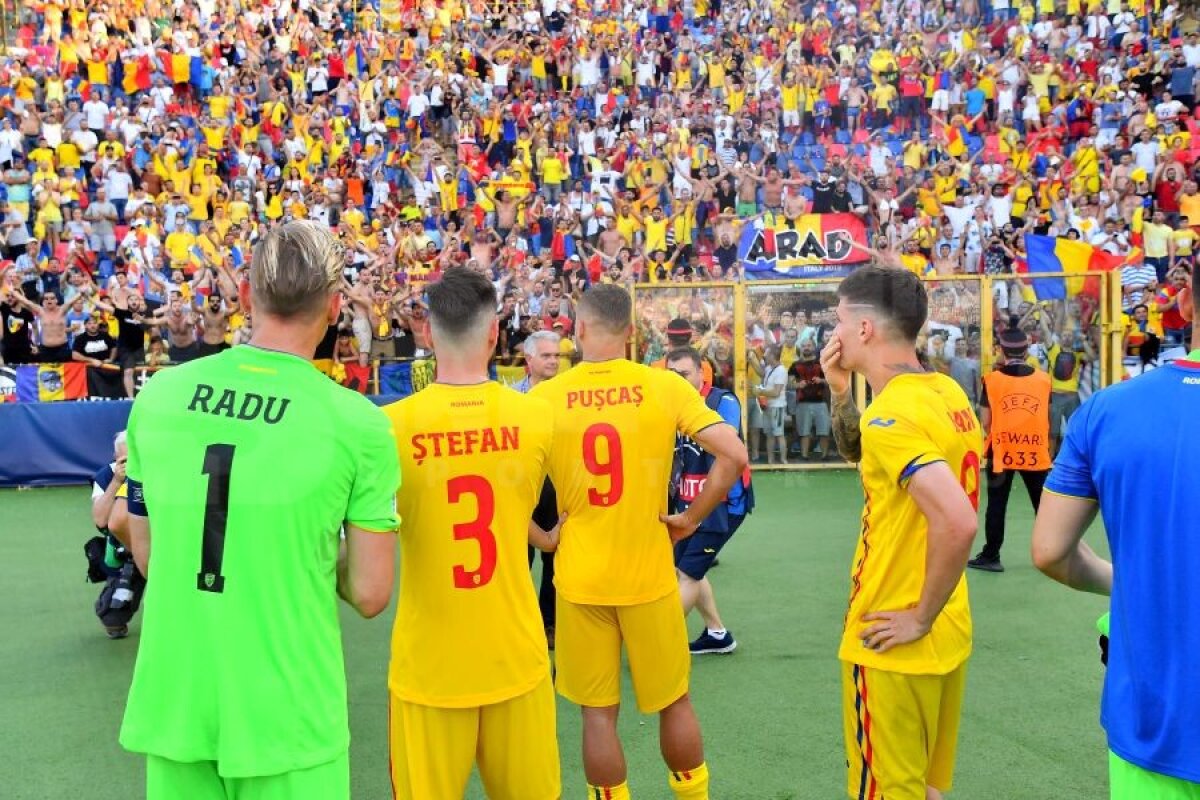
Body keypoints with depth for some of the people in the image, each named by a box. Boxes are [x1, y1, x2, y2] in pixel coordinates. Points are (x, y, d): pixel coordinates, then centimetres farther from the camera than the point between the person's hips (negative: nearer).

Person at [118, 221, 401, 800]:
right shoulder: (357, 423, -16)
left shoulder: (157, 395, -5)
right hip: (285, 713, -3)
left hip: (171, 703, 3)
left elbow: (145, 555, 7)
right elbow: (369, 595, -10)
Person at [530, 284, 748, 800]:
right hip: (649, 574, 0)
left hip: (580, 579, 0)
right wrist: (691, 518, -2)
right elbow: (733, 456, -12)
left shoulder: (544, 397, -5)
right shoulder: (665, 386, -7)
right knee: (674, 701, 18)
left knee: (597, 712, 12)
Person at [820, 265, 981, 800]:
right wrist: (839, 390, 4)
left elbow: (957, 524, -33)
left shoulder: (892, 412, -23)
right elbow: (858, 453, 20)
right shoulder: (946, 392, 5)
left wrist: (920, 619, -21)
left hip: (896, 645, -9)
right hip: (947, 636, 9)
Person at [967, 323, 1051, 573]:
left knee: (996, 507, 6)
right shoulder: (1043, 379, 1)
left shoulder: (991, 379, -7)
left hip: (1001, 452, -1)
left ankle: (990, 557, 10)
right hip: (1036, 453, 2)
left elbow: (985, 422, -3)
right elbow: (1048, 418, 10)